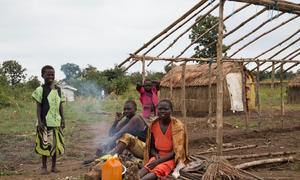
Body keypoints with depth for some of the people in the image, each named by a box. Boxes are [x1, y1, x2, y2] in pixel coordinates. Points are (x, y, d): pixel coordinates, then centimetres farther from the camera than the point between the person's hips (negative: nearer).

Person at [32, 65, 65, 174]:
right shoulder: (40, 90, -4)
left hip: (56, 122, 4)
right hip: (45, 122, -4)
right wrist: (39, 122, -11)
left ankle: (54, 166, 19)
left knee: (56, 144, 8)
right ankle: (44, 167, 12)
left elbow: (60, 106, 11)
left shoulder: (58, 90, 8)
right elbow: (38, 107, -5)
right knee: (45, 144, 0)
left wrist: (63, 119, 6)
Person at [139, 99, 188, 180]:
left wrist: (159, 161, -23)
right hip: (157, 157, 4)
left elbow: (176, 151, -15)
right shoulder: (153, 125, 1)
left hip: (170, 158, -4)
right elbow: (151, 147, 11)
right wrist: (156, 155, -13)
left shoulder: (177, 126, -12)